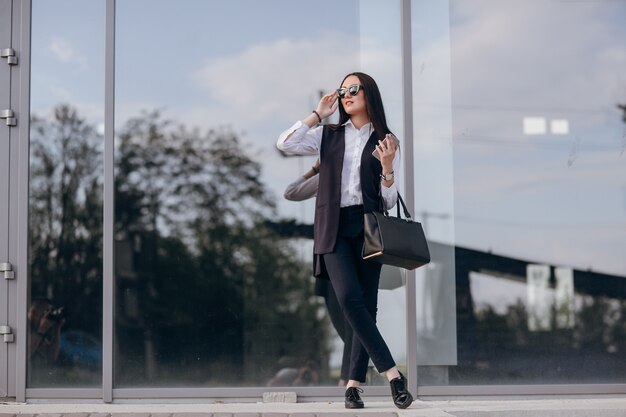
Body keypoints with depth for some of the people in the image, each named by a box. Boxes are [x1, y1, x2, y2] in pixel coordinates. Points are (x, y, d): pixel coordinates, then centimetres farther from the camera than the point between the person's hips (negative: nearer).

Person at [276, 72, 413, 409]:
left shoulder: (385, 141, 8)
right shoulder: (328, 136, 12)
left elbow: (389, 201, 5)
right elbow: (284, 144, -3)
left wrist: (387, 166, -13)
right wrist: (318, 114, 2)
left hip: (368, 227, 1)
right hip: (334, 227, 0)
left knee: (367, 305, -2)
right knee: (350, 299, -18)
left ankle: (354, 384, 3)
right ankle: (392, 374, -18)